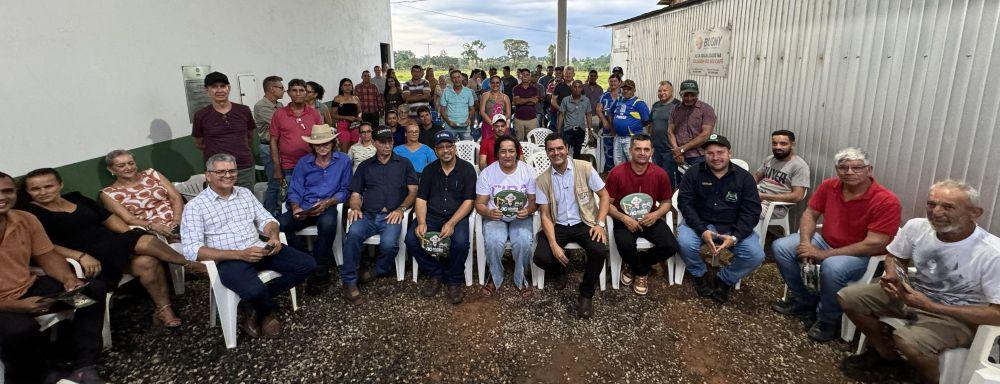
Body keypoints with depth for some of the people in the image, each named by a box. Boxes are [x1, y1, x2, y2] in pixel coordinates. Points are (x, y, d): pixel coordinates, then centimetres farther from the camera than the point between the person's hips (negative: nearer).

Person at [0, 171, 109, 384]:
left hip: (28, 288, 7)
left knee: (95, 289, -7)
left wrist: (69, 279, -12)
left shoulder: (26, 220, 0)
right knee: (20, 328, -36)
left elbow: (46, 255, 8)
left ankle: (83, 367, -10)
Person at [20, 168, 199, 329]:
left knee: (147, 262, -26)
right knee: (146, 242, -27)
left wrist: (131, 234, -1)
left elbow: (108, 217, 16)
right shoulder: (30, 213, 1)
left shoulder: (76, 198, 17)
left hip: (114, 246, 6)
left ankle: (163, 310, -16)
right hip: (91, 257, -6)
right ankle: (191, 265, -9)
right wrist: (81, 256, -25)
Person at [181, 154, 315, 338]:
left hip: (258, 249, 6)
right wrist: (240, 254, -22)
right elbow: (193, 251, -11)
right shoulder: (195, 206, -2)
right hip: (228, 259, -6)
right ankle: (268, 312, 4)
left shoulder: (245, 193, 15)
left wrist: (274, 236, -11)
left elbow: (266, 219, 15)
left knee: (307, 264, -12)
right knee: (254, 290, -35)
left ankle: (258, 307, -2)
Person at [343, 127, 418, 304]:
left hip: (391, 216, -2)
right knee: (353, 233, -32)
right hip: (368, 215, 2)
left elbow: (413, 191, 10)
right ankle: (349, 281, -19)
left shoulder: (403, 163, 18)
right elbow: (356, 193, 17)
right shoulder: (365, 166, 23)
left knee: (389, 243, -32)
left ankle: (379, 271, 1)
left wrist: (401, 209, -7)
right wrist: (355, 208, -6)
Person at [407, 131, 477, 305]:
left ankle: (454, 280, -4)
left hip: (457, 216, -3)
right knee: (411, 239, -24)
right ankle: (434, 274, 1)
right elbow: (421, 199, 6)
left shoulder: (467, 169, 2)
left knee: (461, 242, -33)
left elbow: (468, 201, -4)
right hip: (431, 215, 3)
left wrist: (451, 223, -19)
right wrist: (421, 223, -13)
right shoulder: (429, 170, 12)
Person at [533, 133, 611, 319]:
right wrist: (553, 244, -16)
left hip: (584, 223, -1)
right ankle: (560, 270, 16)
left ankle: (586, 294, -2)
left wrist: (600, 224, -14)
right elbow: (545, 215, -2)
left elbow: (604, 195, 0)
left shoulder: (584, 168, -4)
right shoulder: (542, 180, 0)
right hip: (558, 226, 1)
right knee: (541, 258, -24)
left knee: (600, 251, -29)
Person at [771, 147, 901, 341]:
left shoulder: (887, 201, -22)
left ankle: (827, 321, -9)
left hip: (861, 255, -6)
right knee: (780, 247, -9)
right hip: (825, 242, 6)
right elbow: (810, 214, 5)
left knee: (832, 267, -37)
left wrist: (824, 254, -26)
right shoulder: (829, 186, -6)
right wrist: (805, 243, -14)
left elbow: (875, 244, -25)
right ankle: (806, 300, 8)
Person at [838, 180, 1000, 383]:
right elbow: (895, 257, 9)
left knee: (908, 340, -34)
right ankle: (887, 353, 16)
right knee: (848, 297, -7)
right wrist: (892, 277, -14)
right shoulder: (916, 227, -12)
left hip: (958, 315, -6)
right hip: (915, 291, 6)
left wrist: (931, 307, -30)